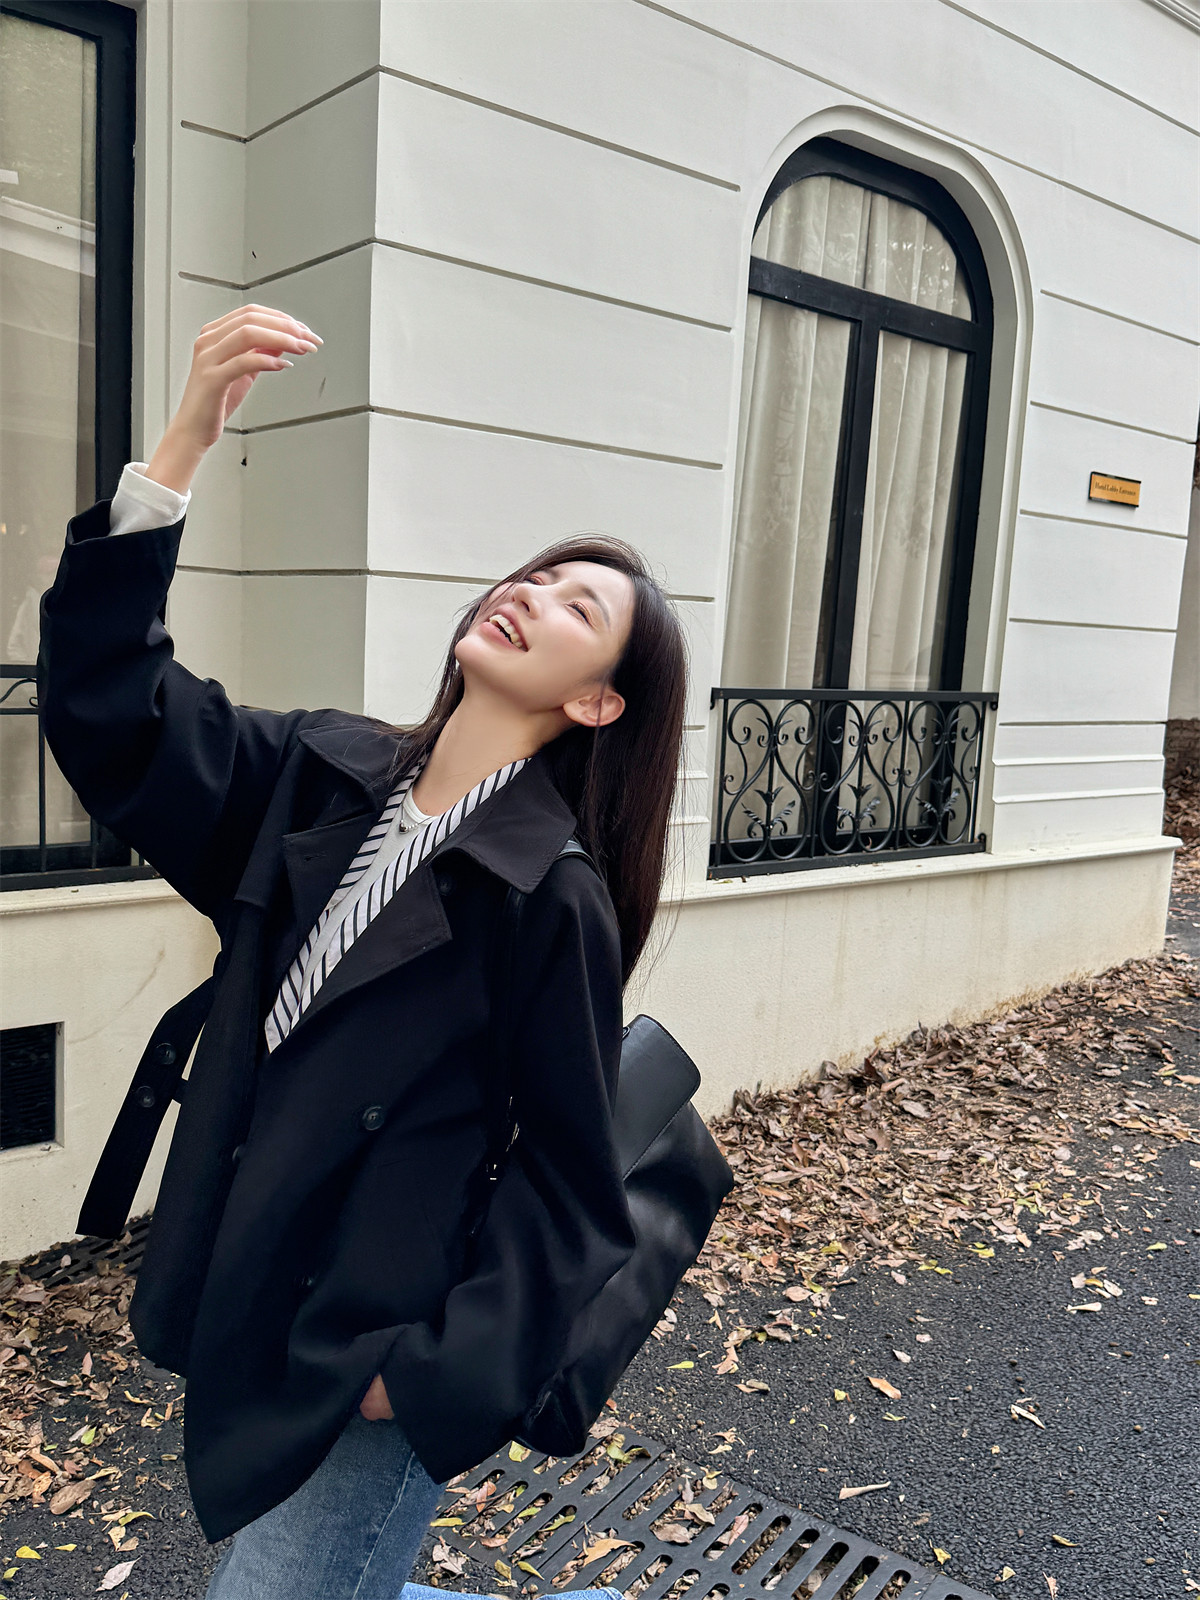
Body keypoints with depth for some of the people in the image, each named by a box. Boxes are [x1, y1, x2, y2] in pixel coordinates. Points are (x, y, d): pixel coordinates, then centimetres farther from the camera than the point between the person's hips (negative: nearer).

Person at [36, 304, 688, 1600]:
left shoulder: (558, 898, -18)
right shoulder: (324, 773, -3)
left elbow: (571, 1180, -12)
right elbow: (109, 704, -11)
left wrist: (441, 1368, -20)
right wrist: (186, 439, -18)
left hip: (368, 1367, -6)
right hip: (242, 1312, 6)